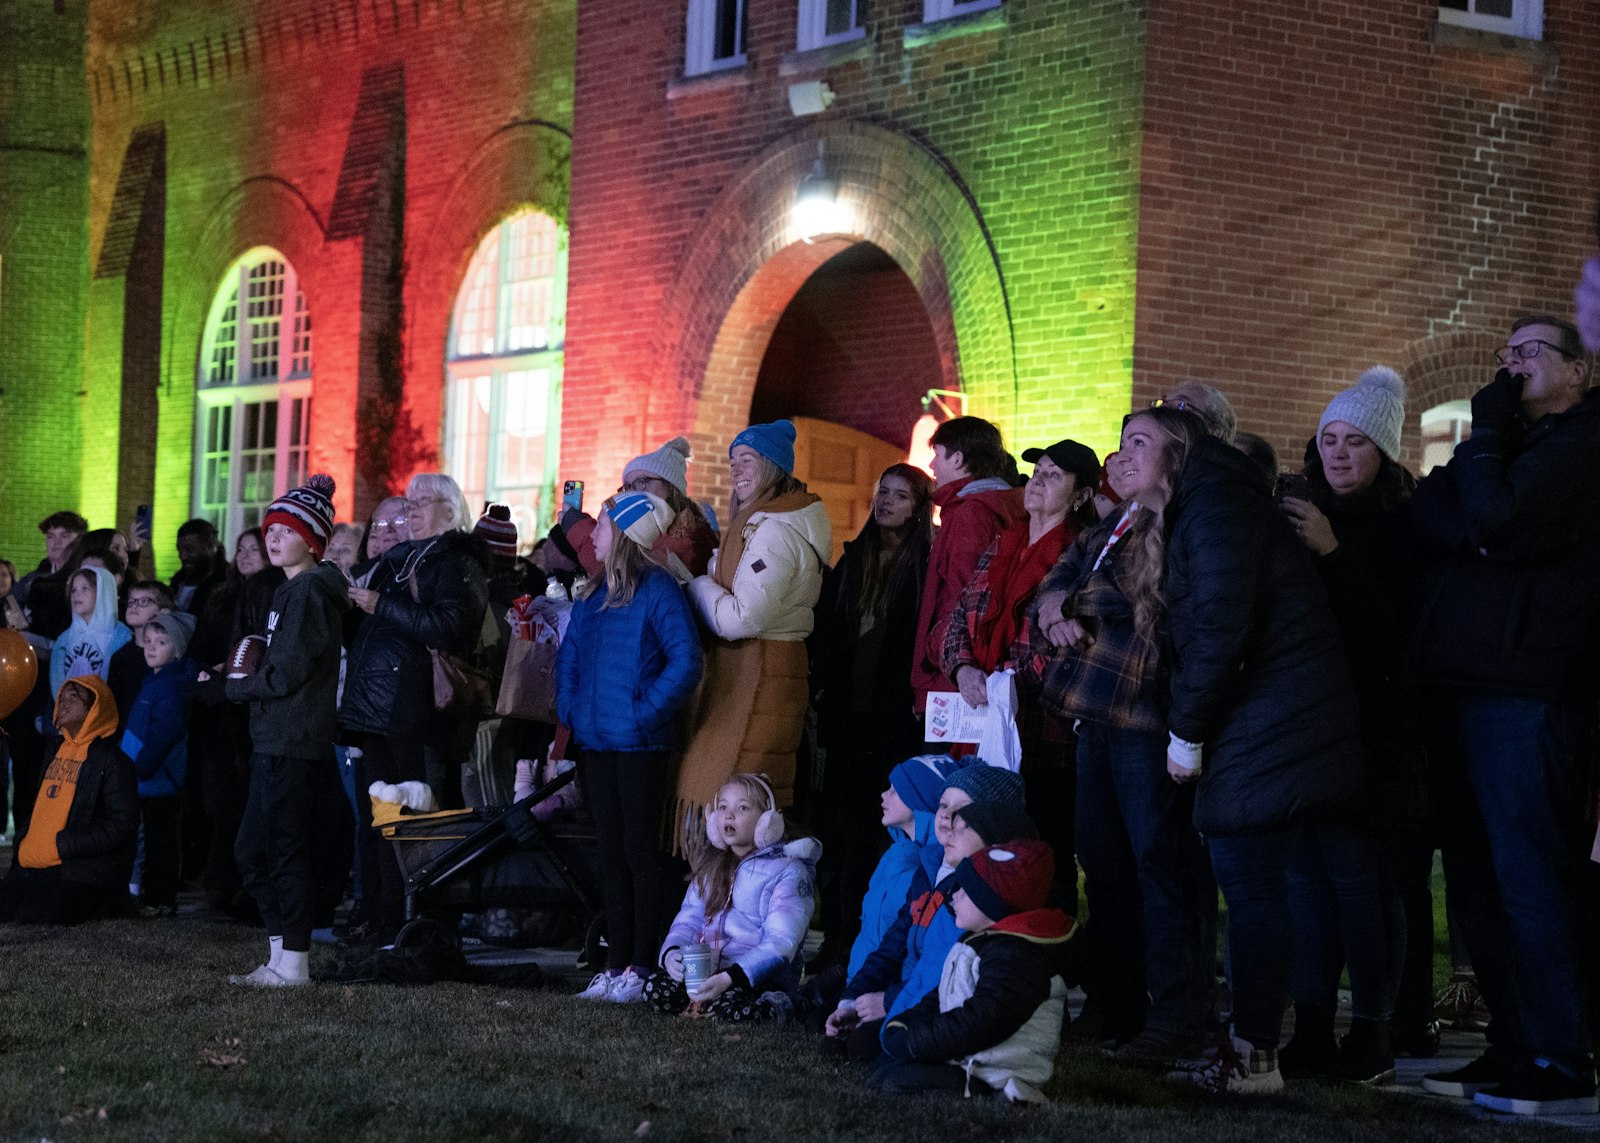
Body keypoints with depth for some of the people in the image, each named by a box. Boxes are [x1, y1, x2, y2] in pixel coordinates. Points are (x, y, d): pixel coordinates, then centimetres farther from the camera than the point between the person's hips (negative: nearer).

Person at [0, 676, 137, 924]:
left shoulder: (112, 761, -6)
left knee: (33, 920, -26)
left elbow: (123, 825, -12)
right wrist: (23, 842, 11)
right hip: (31, 866, 7)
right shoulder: (56, 753, 19)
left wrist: (62, 845, -14)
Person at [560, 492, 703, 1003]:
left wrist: (645, 712, -19)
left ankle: (643, 967, 1)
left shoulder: (658, 590, -12)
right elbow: (569, 654, 21)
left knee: (641, 851, -3)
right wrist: (570, 708, 8)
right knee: (612, 853, 10)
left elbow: (686, 663, -19)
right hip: (595, 743, 8)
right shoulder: (594, 593, 12)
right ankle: (616, 963, 14)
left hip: (640, 746, -7)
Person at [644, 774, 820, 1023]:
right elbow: (689, 919, 11)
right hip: (708, 970, 5)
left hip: (764, 976, -5)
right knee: (656, 989, -22)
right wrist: (672, 952, -13)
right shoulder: (711, 867, 17)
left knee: (730, 1008, -36)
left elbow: (781, 943, -17)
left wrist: (731, 977, -31)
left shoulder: (788, 871, -7)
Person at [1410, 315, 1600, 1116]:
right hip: (1457, 684, 9)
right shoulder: (1508, 444, 23)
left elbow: (1493, 519, -16)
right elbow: (1426, 519, 9)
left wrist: (1487, 429, -3)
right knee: (1475, 878, 8)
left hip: (1524, 691, -9)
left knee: (1528, 878, -10)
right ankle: (1514, 1047, 14)